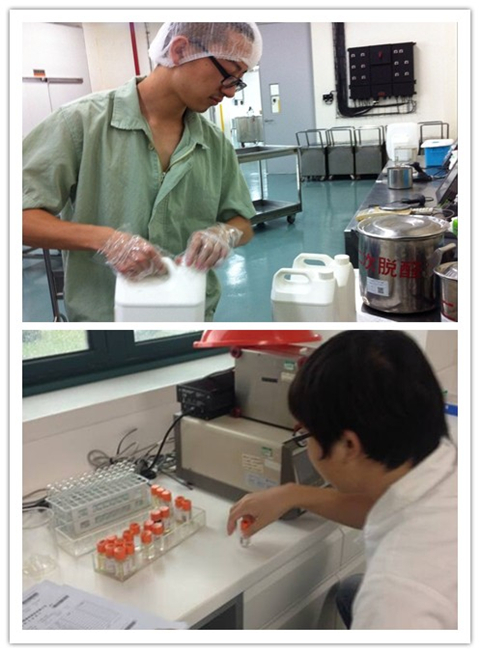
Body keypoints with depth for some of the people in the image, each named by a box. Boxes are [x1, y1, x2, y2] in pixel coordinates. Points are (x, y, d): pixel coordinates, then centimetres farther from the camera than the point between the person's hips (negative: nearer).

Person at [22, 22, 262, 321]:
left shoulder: (217, 143, 1)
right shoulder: (83, 120, -12)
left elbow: (243, 224, 8)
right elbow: (23, 216, -14)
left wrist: (225, 233, -14)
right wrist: (104, 238, -27)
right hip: (102, 315, -4)